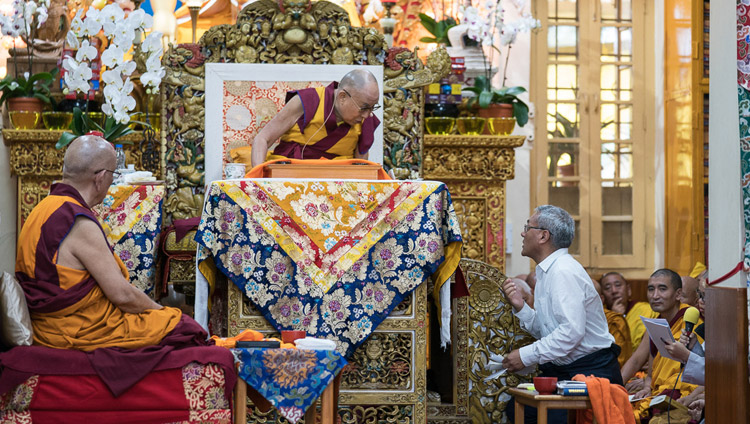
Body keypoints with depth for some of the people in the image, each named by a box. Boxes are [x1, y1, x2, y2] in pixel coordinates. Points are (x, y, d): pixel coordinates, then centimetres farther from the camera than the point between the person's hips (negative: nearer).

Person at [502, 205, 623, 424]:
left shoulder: (564, 271, -16)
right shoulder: (546, 272, 15)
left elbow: (572, 331, -25)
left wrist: (527, 355, -20)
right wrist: (521, 307, 1)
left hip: (591, 373, -9)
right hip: (562, 370, 9)